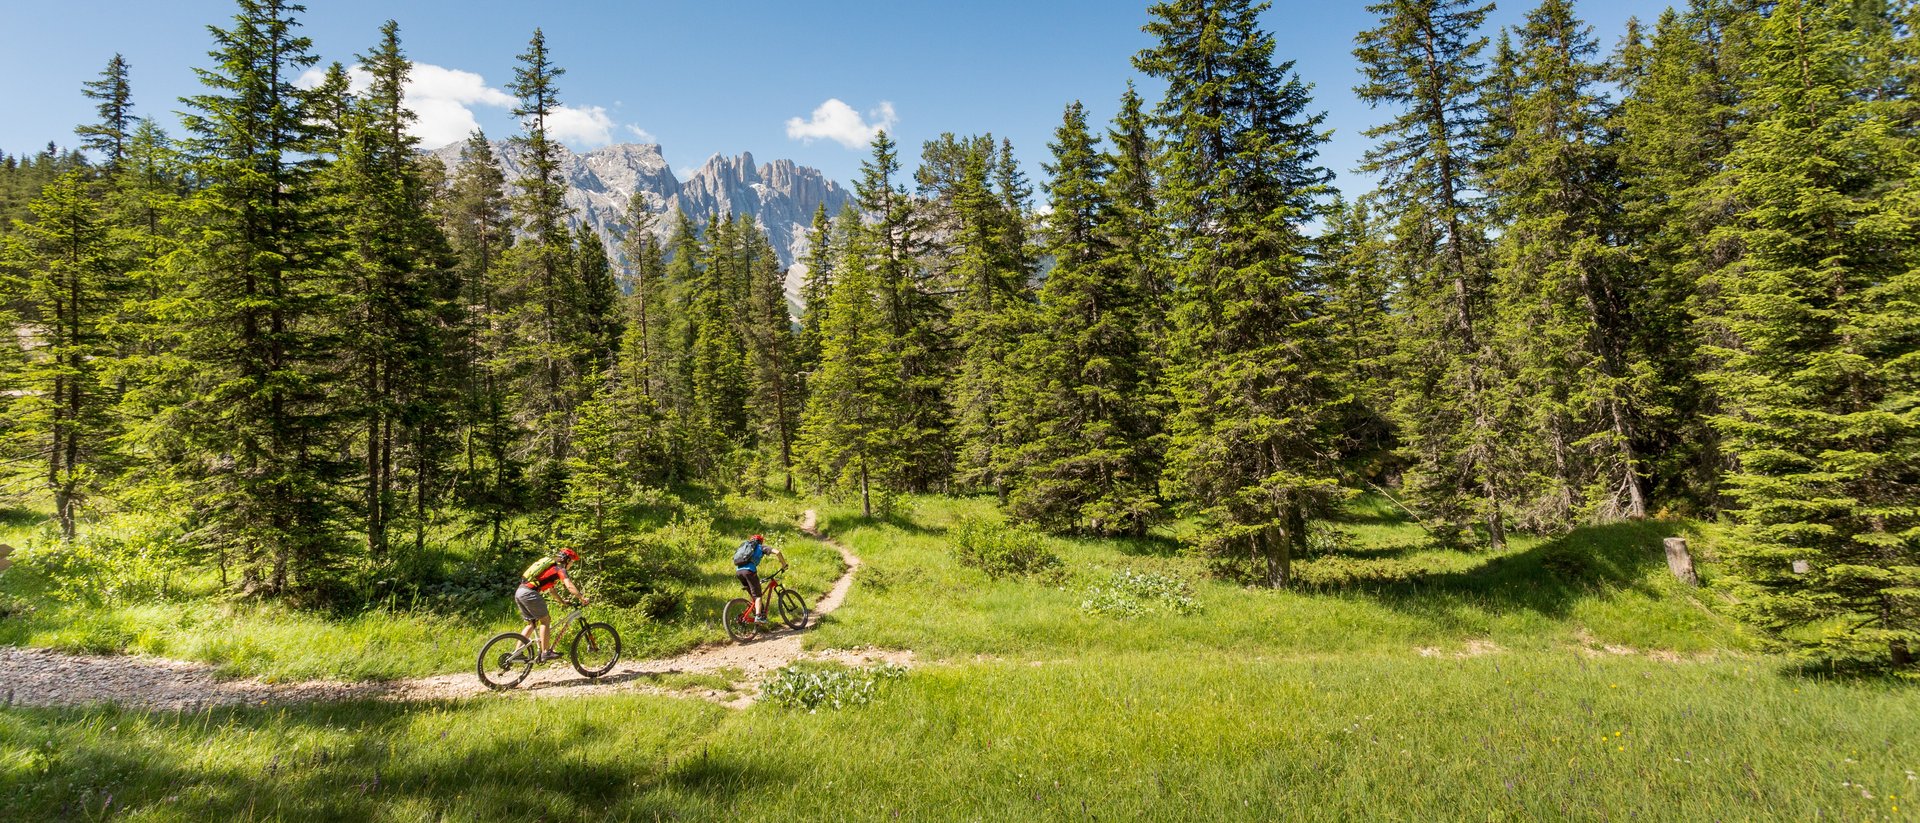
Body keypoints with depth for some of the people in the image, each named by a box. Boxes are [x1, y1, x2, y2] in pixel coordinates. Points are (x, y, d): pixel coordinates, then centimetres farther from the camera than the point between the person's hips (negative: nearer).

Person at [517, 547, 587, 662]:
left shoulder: (550, 566, 26)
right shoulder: (560, 569, -1)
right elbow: (569, 586, -17)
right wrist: (582, 598, -17)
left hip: (519, 592, 9)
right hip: (529, 593, -9)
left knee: (532, 623, 17)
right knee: (544, 621, -2)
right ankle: (546, 652, -4)